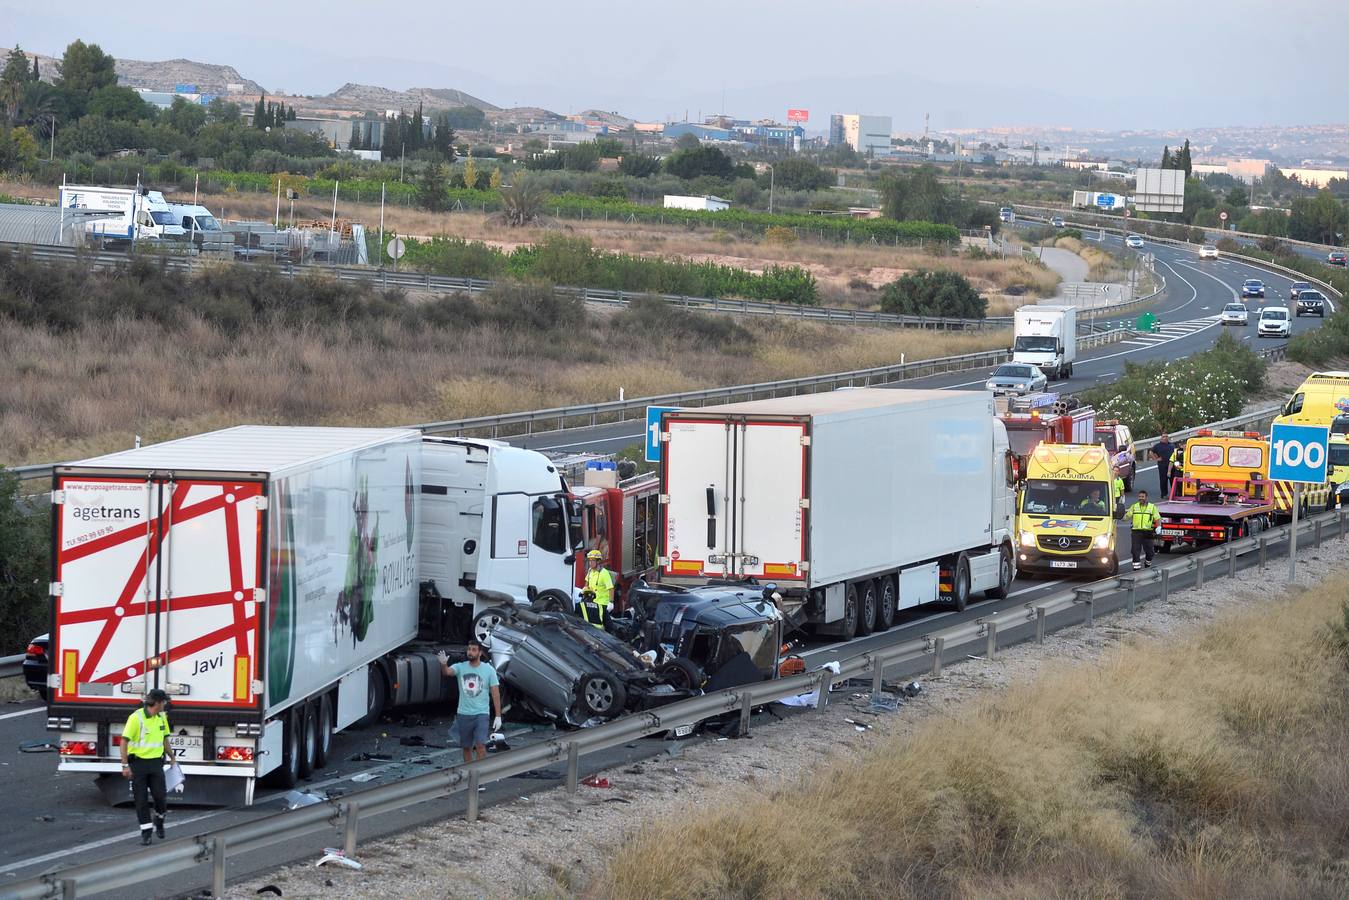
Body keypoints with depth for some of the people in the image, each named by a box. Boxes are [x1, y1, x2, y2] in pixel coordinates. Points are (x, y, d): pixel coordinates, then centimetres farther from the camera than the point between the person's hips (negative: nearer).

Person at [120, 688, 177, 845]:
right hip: (138, 763, -4)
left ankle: (159, 822, 25)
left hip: (156, 762, 4)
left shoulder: (162, 717, 6)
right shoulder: (136, 717, -14)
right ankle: (146, 831, 6)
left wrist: (171, 757, 24)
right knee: (141, 800, -1)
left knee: (160, 797, -2)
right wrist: (125, 765, -18)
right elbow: (124, 741, -14)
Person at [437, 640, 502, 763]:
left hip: (481, 714, -3)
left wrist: (498, 716, -7)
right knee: (466, 747, 11)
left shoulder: (489, 670, -3)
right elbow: (447, 672, -21)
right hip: (463, 714, 3)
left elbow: (495, 693, -2)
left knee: (480, 746, -16)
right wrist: (443, 664, -46)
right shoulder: (460, 667, 1)